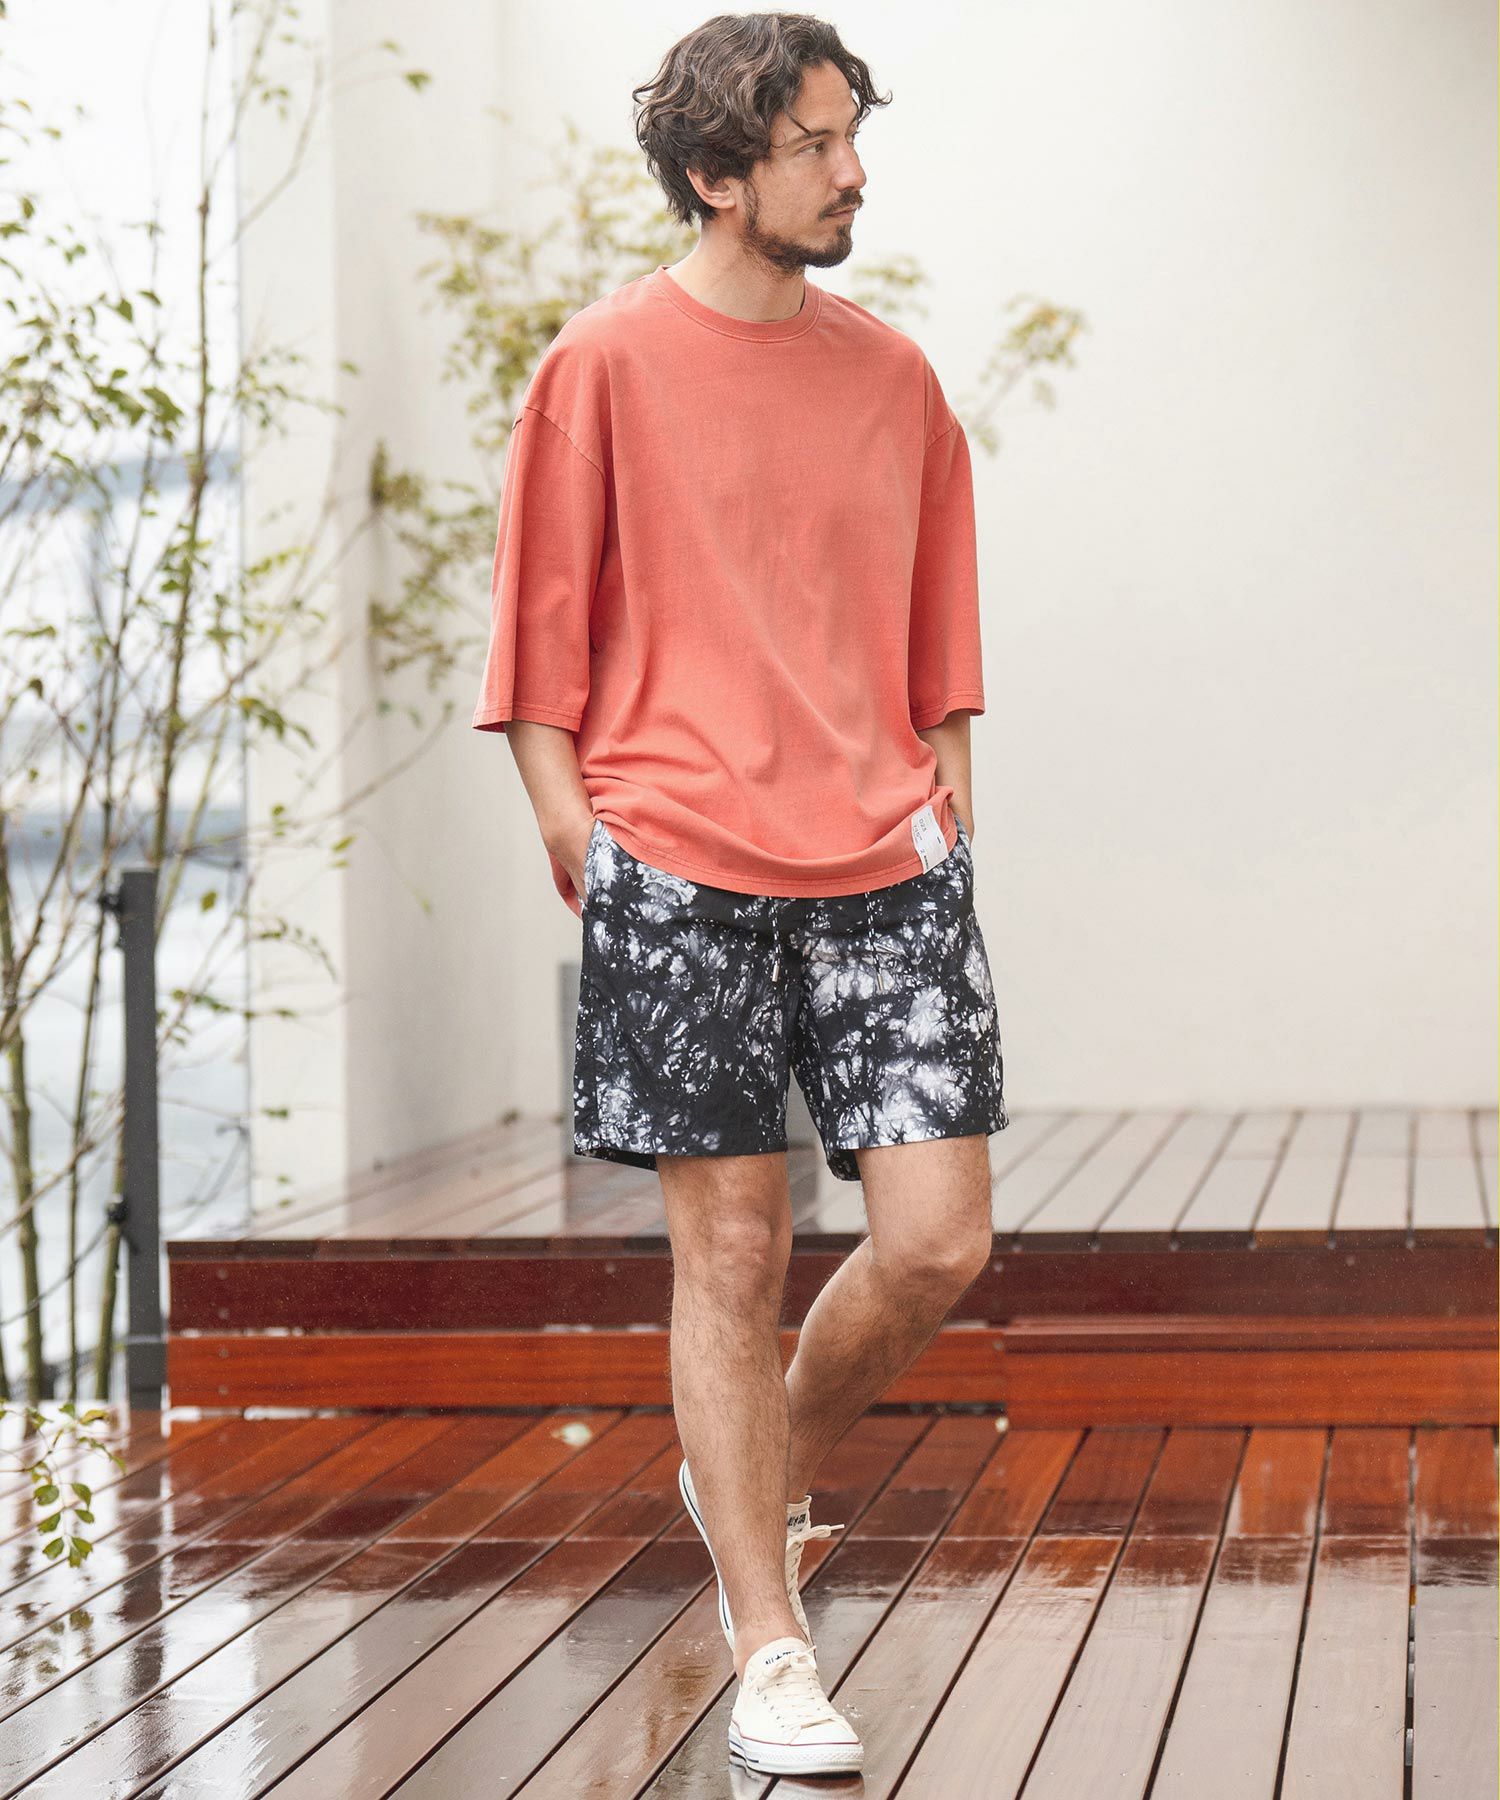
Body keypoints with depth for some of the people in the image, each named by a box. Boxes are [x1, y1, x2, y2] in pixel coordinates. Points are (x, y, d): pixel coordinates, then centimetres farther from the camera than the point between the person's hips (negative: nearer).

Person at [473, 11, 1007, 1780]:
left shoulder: (894, 375, 13)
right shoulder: (606, 363, 1)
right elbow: (540, 634, 2)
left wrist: (946, 826, 14)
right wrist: (574, 829, -6)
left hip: (884, 869, 4)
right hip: (681, 868, -4)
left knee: (938, 1241, -4)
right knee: (731, 1248, 0)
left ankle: (762, 1475, 26)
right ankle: (771, 1655, 9)